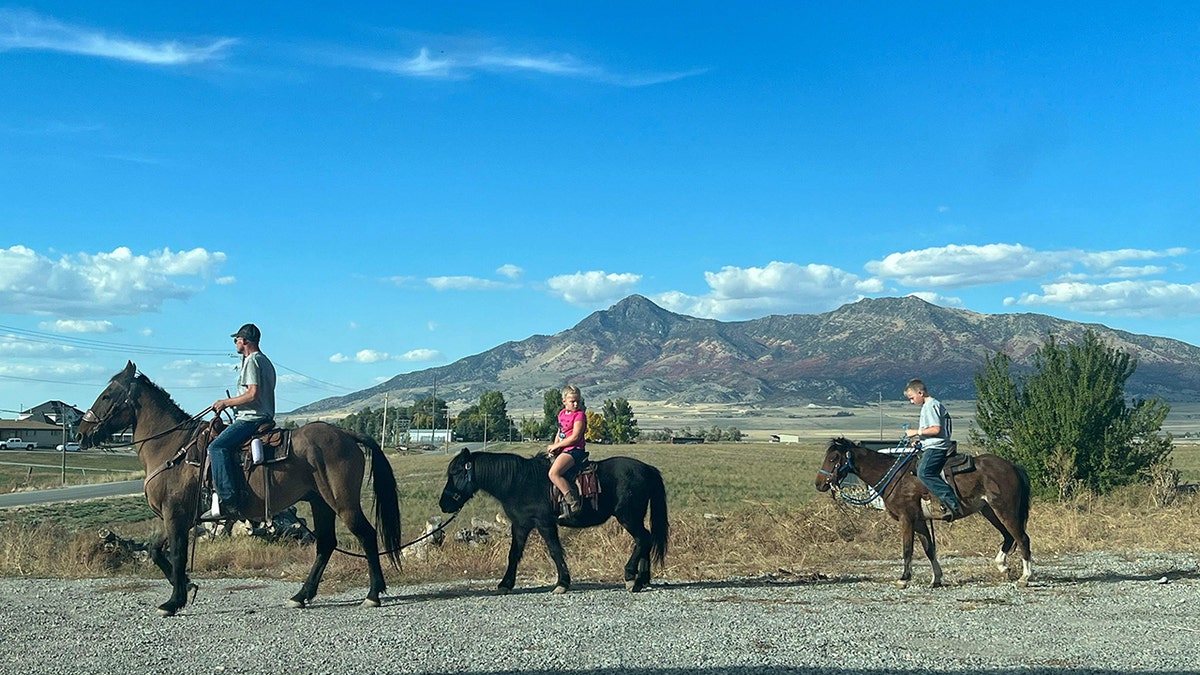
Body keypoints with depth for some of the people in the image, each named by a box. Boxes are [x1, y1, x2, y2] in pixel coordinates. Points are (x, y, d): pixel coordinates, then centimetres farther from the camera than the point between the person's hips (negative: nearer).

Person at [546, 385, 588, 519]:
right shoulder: (562, 414, 15)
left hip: (575, 450, -9)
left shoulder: (580, 415, -9)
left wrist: (556, 446, -11)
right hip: (562, 451, 9)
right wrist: (554, 446, 5)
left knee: (554, 473, -28)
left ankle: (574, 503, -26)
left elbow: (575, 437, -17)